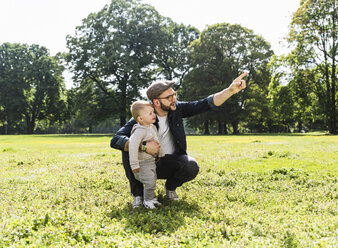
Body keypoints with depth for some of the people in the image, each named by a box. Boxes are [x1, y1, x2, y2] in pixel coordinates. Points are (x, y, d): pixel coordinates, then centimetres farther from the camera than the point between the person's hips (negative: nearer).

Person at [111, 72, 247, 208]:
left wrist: (230, 90, -27)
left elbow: (206, 104, -12)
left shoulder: (177, 109, -6)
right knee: (129, 145, -29)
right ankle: (138, 193, -12)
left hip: (171, 163, 2)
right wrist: (144, 146, -41)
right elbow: (115, 140, -27)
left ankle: (170, 186, 5)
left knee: (192, 167, -31)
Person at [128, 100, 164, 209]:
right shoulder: (140, 131, -25)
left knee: (153, 181, 18)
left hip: (152, 161, 9)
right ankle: (147, 201, 11)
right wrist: (134, 165, -32)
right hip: (143, 163, -9)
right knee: (150, 182, -9)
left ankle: (151, 198, 34)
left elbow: (157, 142, 21)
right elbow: (133, 146, -33)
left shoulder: (153, 127, 5)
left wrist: (160, 154, 26)